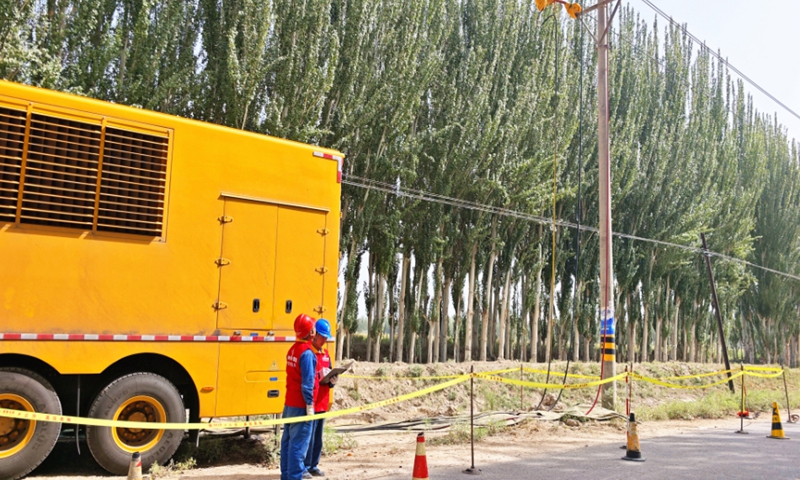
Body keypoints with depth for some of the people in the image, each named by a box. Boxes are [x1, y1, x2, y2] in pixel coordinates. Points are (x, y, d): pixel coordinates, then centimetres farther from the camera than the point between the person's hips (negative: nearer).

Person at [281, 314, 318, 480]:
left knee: (288, 440, 15)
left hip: (289, 403, 9)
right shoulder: (307, 353, -18)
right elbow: (307, 383, -19)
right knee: (299, 443, -4)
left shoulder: (292, 349, 8)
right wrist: (309, 404, -16)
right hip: (300, 405, -9)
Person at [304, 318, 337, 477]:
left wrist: (332, 381, -3)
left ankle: (313, 465, 21)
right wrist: (319, 376, -23)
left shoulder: (326, 354, 14)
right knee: (308, 436, -4)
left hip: (322, 403, 7)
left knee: (318, 437, 12)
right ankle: (304, 467, 5)